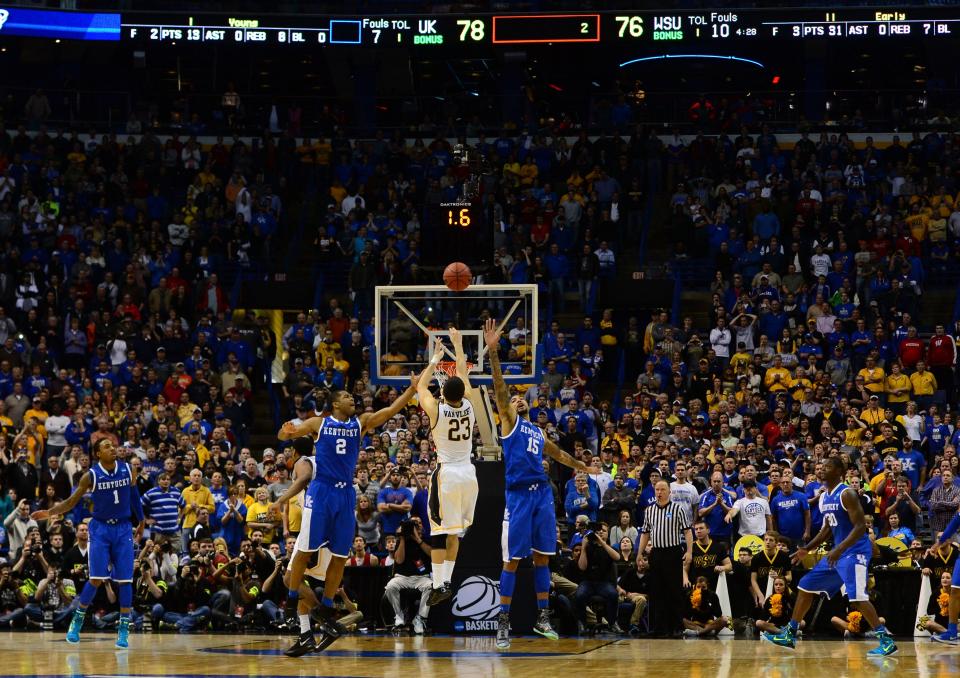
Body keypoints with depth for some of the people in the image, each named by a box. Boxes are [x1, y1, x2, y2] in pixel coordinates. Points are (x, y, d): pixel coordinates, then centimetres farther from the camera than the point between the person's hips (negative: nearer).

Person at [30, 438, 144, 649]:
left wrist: (141, 521, 21)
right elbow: (71, 502, -4)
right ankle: (77, 621, 8)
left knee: (125, 580, -2)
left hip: (123, 529, 2)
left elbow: (134, 496, 14)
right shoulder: (91, 476, -9)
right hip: (100, 529, -2)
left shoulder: (127, 470, -2)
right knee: (96, 579, -10)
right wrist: (50, 513, -19)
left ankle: (124, 630, 5)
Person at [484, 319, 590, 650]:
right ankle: (503, 623, -3)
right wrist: (493, 351, -17)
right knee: (513, 560, -6)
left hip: (543, 494, 6)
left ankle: (543, 618, 13)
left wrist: (582, 466, 54)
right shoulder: (509, 421, 8)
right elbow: (499, 387, -5)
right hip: (519, 495, -5)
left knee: (542, 557, 6)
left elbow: (559, 454, 43)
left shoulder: (539, 433, 24)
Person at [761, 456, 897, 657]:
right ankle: (789, 635, 22)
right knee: (806, 585, 13)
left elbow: (860, 526, -22)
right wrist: (807, 549, 16)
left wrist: (839, 549, -29)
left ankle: (886, 640, -20)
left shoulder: (846, 494, -16)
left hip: (855, 551, -10)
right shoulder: (824, 497, 11)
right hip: (839, 552, 10)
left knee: (856, 597, -22)